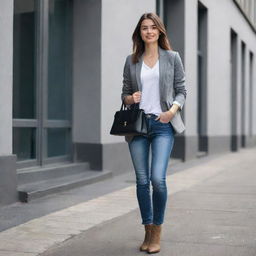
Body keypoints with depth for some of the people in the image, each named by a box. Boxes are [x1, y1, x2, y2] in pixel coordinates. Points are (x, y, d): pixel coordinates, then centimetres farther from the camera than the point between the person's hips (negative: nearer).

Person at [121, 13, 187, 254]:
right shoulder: (131, 60, 11)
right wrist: (130, 99, -8)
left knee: (158, 178, -14)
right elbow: (125, 92, 14)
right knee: (142, 180, 5)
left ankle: (157, 233, 4)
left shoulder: (172, 58, 6)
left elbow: (181, 90, 6)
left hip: (163, 125, -2)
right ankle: (148, 232, 18)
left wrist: (173, 110, -12)